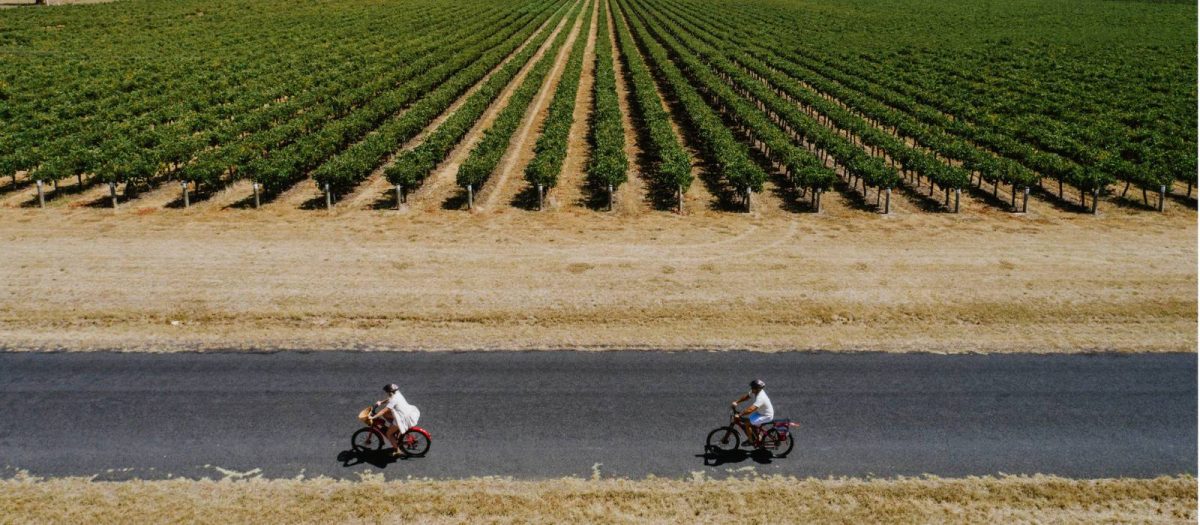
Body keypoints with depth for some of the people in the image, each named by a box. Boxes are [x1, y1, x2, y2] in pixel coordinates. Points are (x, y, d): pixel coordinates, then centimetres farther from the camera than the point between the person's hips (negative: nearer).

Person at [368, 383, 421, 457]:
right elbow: (389, 399, 25)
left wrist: (373, 417, -28)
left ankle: (398, 451, 7)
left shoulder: (393, 400, -20)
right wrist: (381, 402, 12)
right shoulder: (397, 394, 6)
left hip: (404, 419, -9)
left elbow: (384, 411, -26)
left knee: (389, 434, 3)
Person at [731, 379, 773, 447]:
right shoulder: (755, 392, -7)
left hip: (767, 416, -10)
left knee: (747, 423, -14)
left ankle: (751, 441, 2)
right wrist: (736, 402, -5)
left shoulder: (760, 398, -35)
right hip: (761, 412, 10)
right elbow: (746, 397, 7)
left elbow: (750, 409, -44)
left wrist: (739, 415, -42)